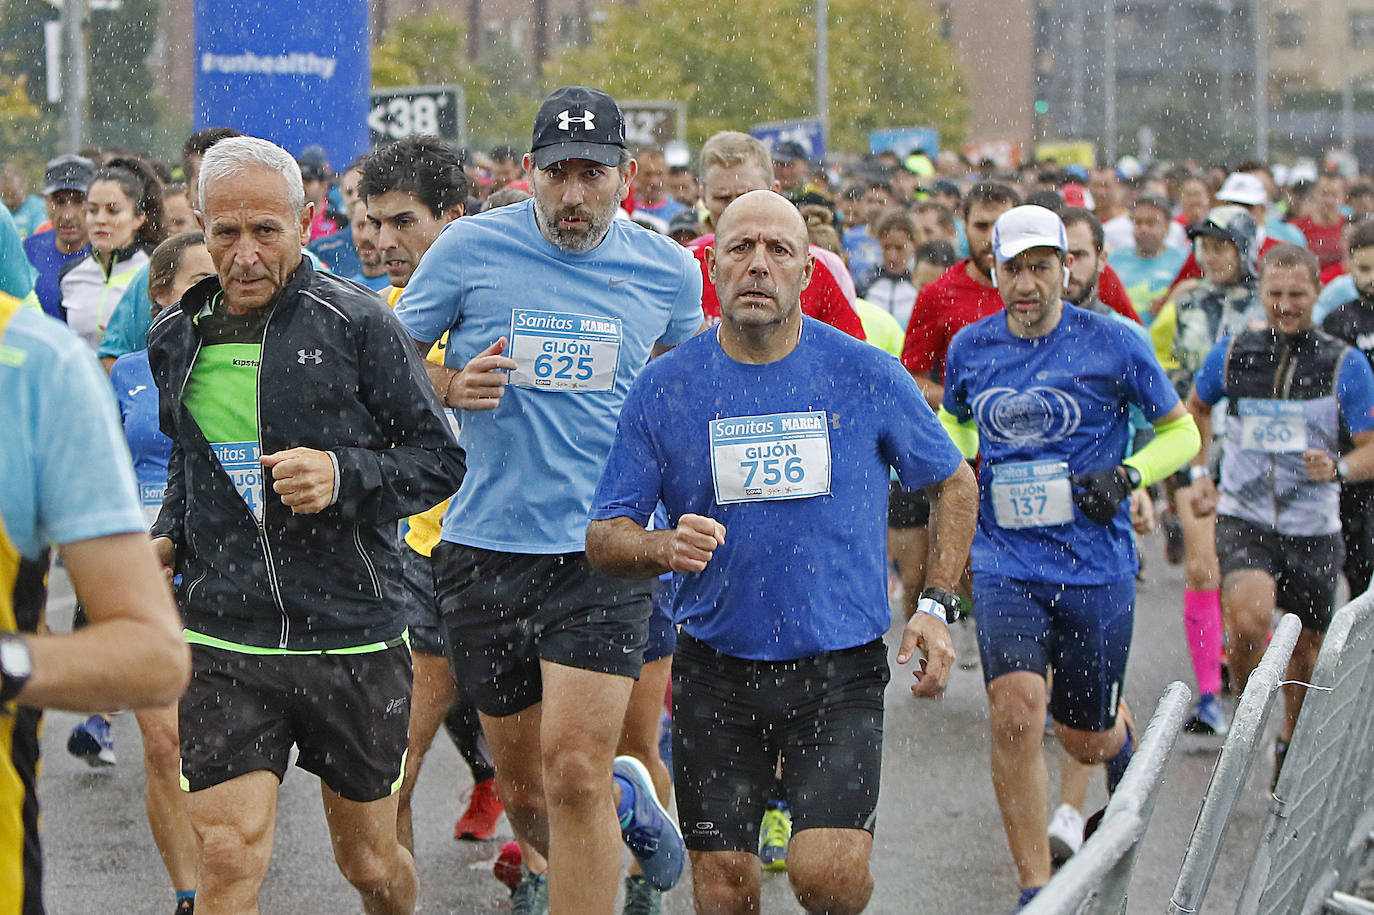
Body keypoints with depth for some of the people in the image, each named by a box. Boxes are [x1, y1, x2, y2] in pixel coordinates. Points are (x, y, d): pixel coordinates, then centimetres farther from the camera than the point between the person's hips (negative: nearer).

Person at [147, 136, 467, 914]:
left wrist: (343, 476, -20)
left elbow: (441, 458, -3)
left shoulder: (355, 322, -6)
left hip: (354, 640, -2)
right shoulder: (181, 336, 9)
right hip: (225, 643, 2)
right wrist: (167, 541, 8)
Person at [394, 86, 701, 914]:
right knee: (524, 794, 12)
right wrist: (451, 387, -15)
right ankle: (624, 799, 44)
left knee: (573, 776, -14)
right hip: (487, 544, 1)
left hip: (605, 548, -1)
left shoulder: (670, 272, 2)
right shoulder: (471, 248, -4)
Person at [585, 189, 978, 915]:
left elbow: (953, 483, 13)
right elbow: (604, 538, 2)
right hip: (715, 672, 1)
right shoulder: (665, 386, -1)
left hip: (840, 670, -1)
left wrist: (936, 605, 2)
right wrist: (665, 548, -20)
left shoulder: (866, 376, -2)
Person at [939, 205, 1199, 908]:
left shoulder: (1112, 344, -5)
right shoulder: (970, 348, 3)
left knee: (1085, 740, 10)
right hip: (1004, 564, 1)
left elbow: (1182, 432, 5)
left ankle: (1123, 742, 50)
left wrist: (1127, 475, -11)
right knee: (1015, 713, -20)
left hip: (1096, 567, -1)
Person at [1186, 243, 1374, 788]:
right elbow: (1196, 407, 21)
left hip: (1314, 531, 1)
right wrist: (1199, 472, 12)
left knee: (1304, 646, 11)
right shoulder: (1232, 353, 0)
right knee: (1250, 619, -27)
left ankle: (1290, 743, 38)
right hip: (1243, 520, -1)